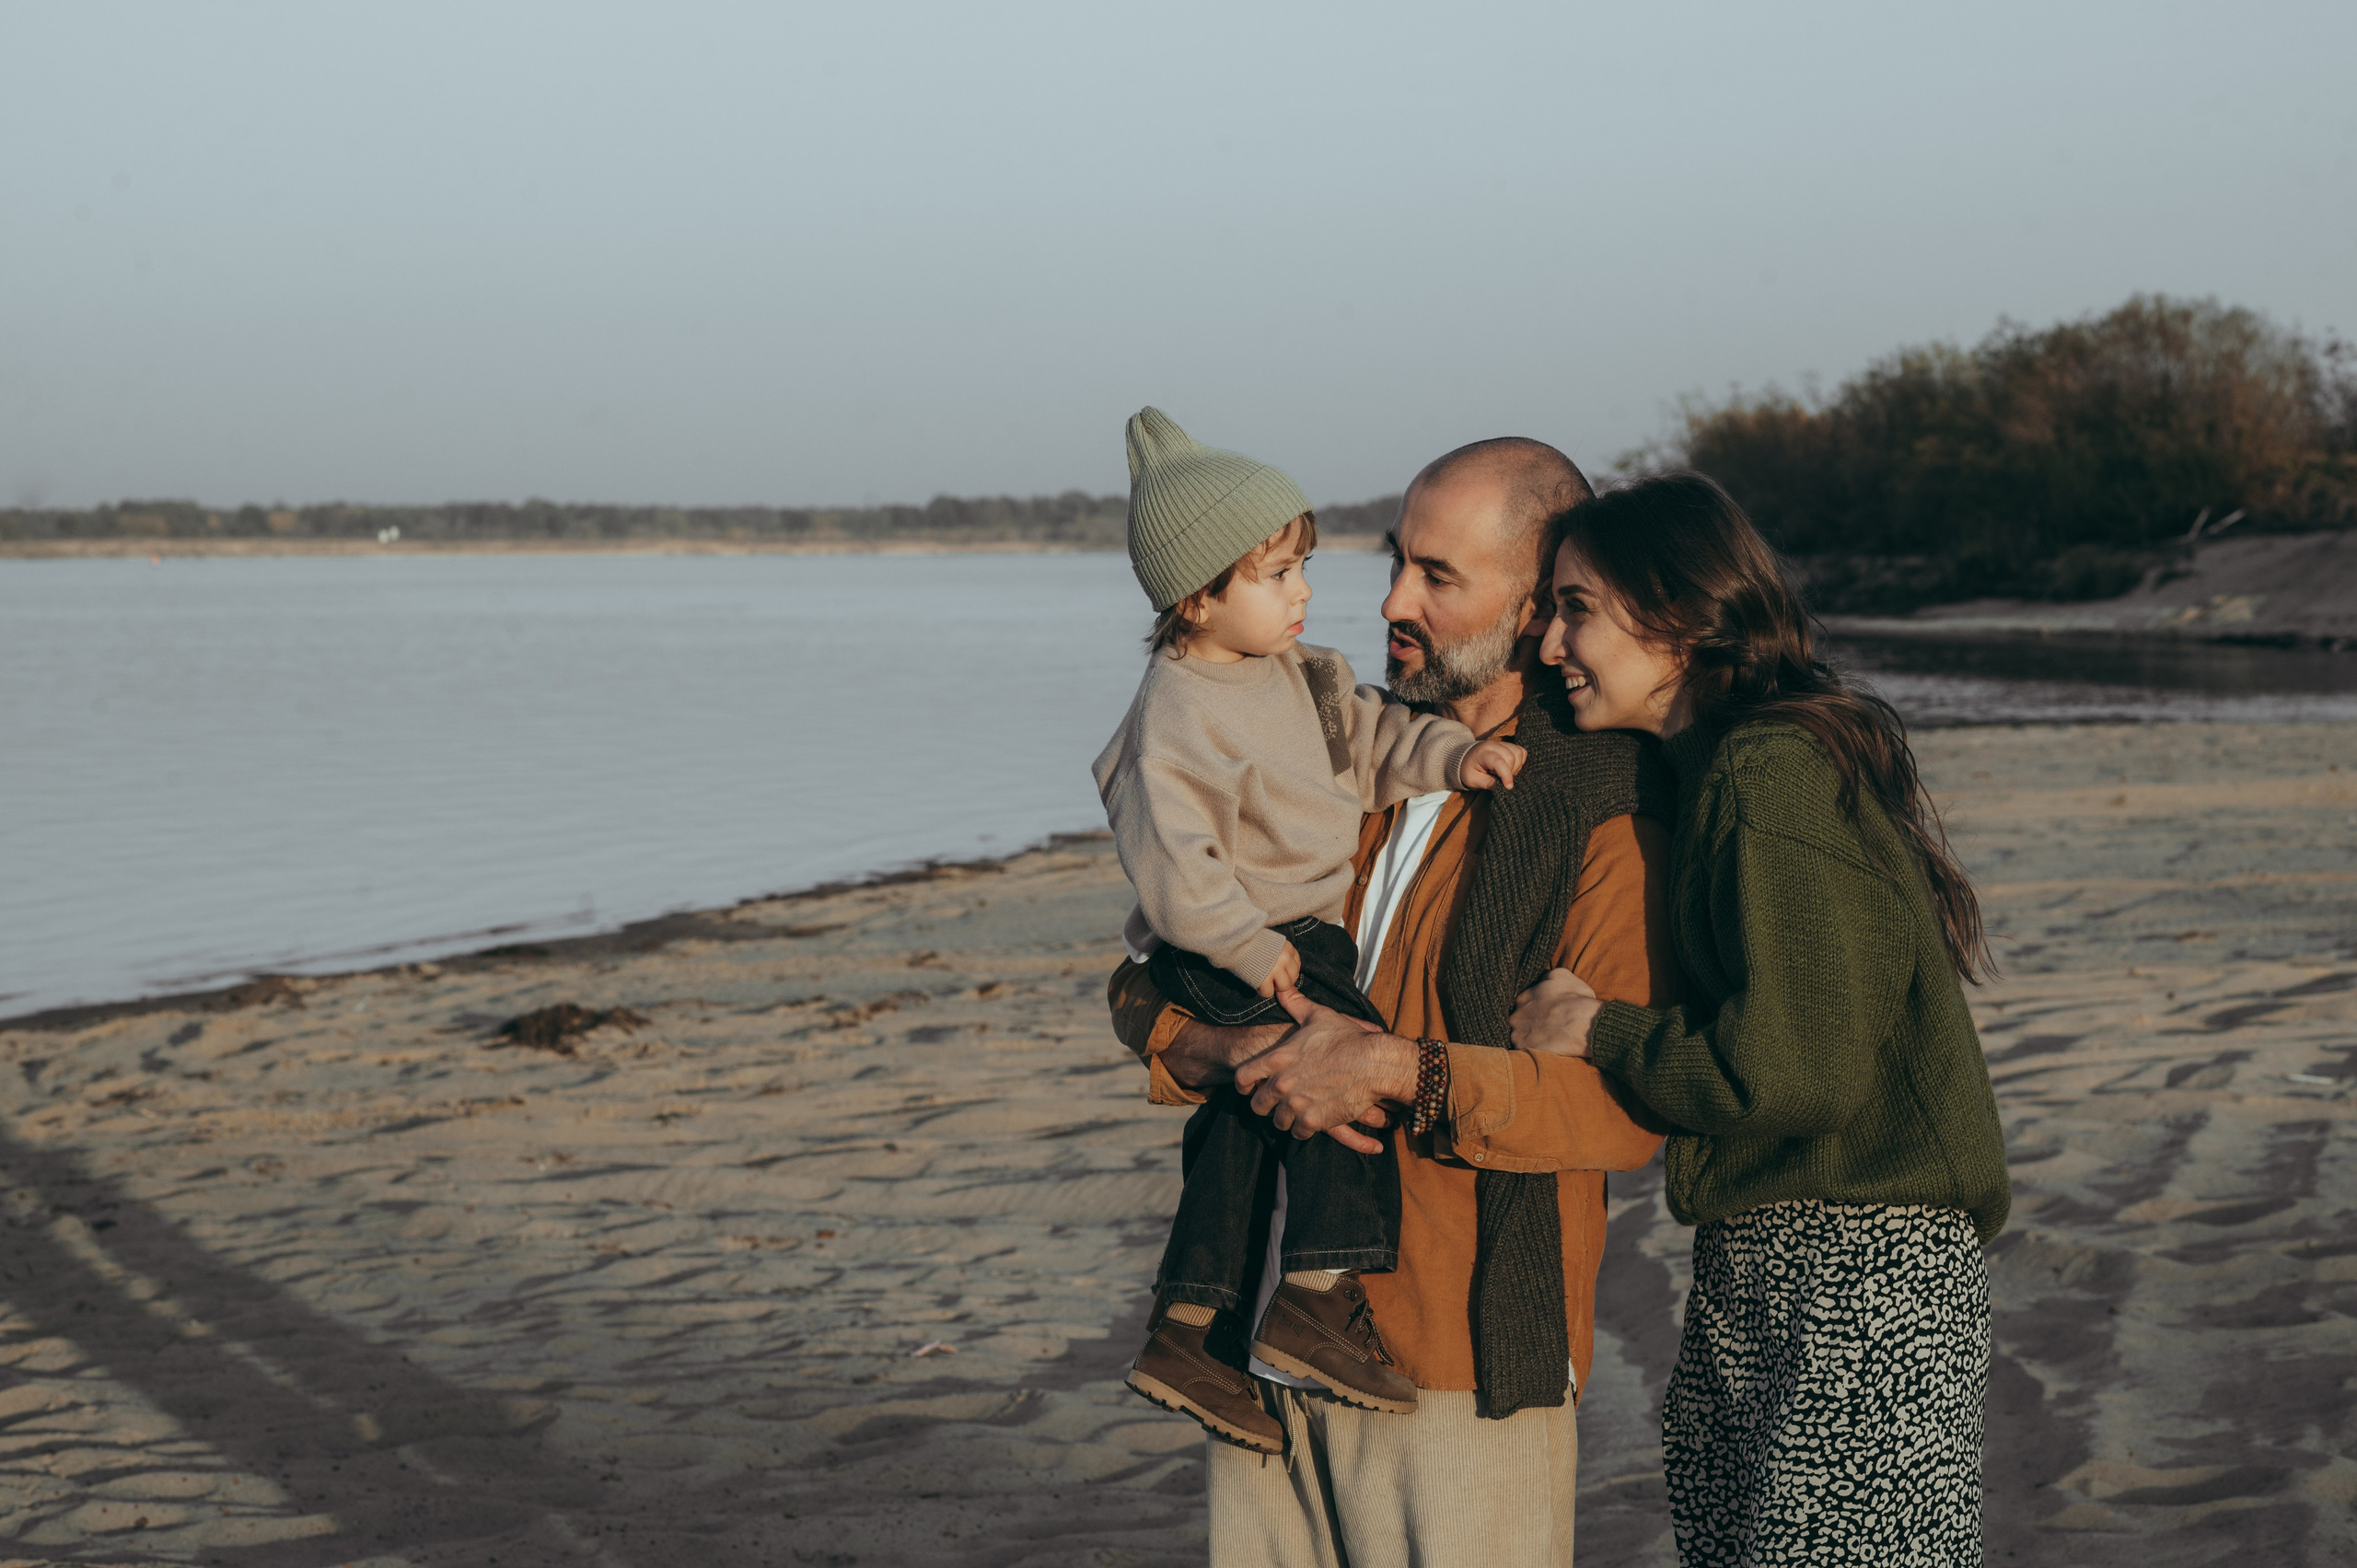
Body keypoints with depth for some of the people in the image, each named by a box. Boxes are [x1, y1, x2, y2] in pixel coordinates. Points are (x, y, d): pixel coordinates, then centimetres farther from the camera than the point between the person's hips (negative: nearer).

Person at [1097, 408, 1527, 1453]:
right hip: (1229, 951, -10)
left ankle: (1184, 1331, 15)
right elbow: (1170, 860, -26)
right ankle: (1319, 1299, -19)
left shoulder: (1291, 672, 10)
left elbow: (1372, 739, 20)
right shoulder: (1179, 720, -21)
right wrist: (1257, 955, -24)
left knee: (1247, 1114, 10)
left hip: (1293, 932, 10)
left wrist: (1451, 754, 2)